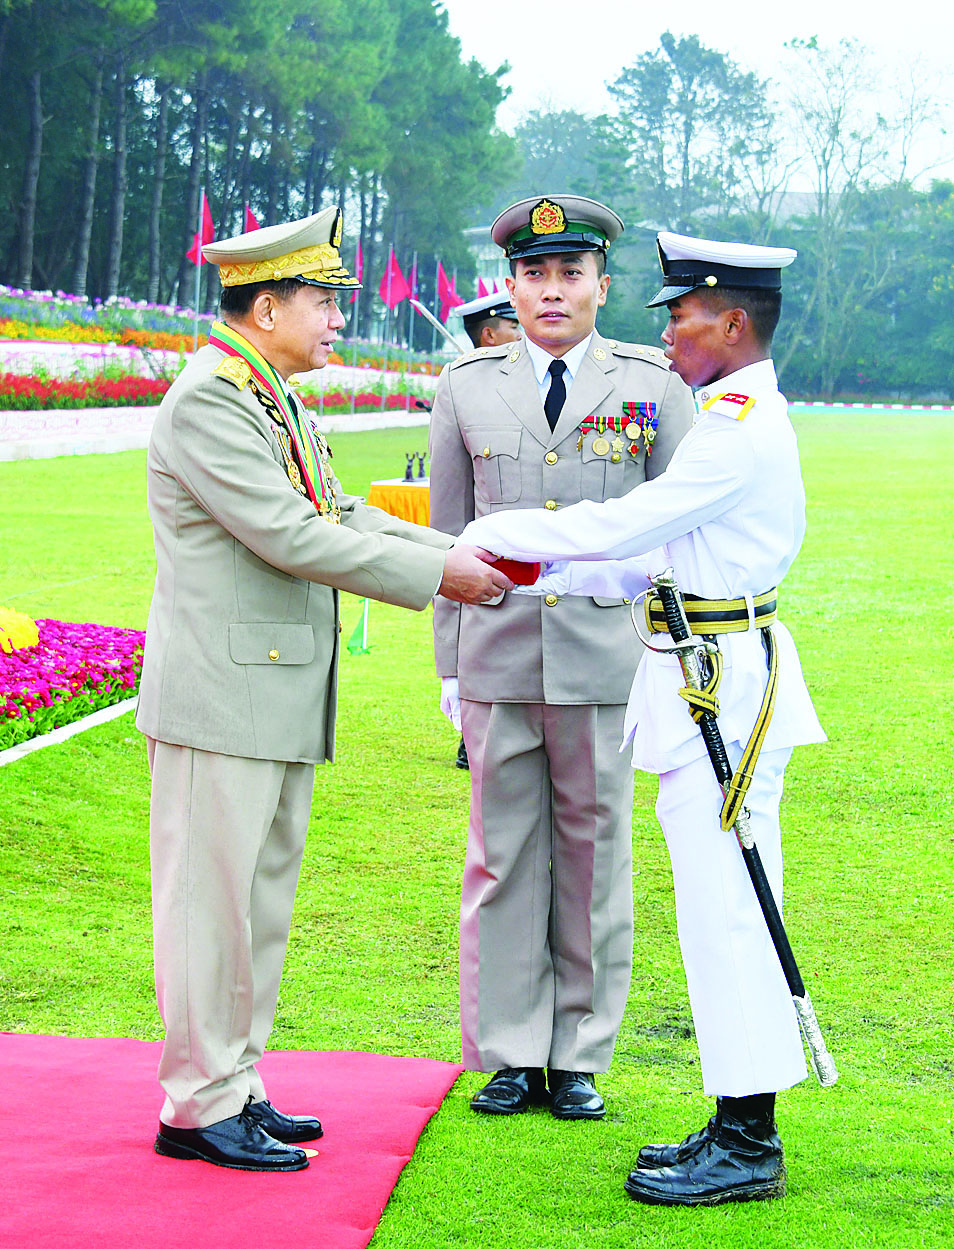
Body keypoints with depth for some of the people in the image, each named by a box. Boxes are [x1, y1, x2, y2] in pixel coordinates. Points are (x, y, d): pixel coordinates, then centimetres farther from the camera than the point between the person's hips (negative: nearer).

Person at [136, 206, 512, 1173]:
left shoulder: (273, 400, 17)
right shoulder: (209, 399, -15)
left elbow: (341, 515, 17)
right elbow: (289, 537, -21)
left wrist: (465, 552, 5)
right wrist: (436, 576, -16)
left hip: (280, 696, 10)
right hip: (221, 693, -10)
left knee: (263, 900, 14)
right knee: (212, 899, -3)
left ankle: (237, 1087, 23)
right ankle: (197, 1108, 5)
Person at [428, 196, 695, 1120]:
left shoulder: (653, 385, 4)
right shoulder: (467, 386, 8)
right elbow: (448, 532, 12)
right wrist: (449, 666, 9)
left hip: (609, 660, -1)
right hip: (498, 661, 1)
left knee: (595, 855, 5)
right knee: (503, 859, 5)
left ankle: (581, 1057, 16)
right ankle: (513, 1055, 16)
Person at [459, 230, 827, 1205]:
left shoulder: (742, 425, -16)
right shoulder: (740, 417, 17)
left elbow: (630, 524, -18)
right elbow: (661, 558, 18)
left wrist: (502, 533, -7)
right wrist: (545, 570, 13)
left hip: (725, 686, -10)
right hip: (710, 684, 10)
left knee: (726, 909, -6)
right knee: (723, 911, 13)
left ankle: (748, 1149, 0)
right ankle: (740, 1128, 20)